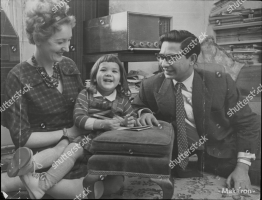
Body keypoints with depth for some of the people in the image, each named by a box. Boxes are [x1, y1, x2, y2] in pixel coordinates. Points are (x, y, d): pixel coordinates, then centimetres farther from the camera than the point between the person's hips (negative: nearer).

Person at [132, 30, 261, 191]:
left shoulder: (220, 82, -13)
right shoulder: (152, 86, -9)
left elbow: (248, 123, -7)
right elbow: (136, 108, 10)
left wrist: (242, 167, -16)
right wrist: (144, 113, -14)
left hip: (222, 158, -1)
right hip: (179, 159, 2)